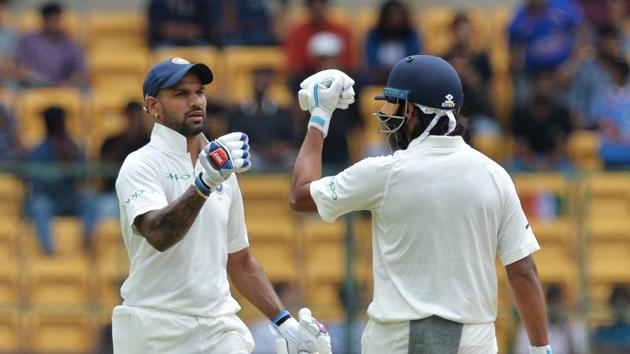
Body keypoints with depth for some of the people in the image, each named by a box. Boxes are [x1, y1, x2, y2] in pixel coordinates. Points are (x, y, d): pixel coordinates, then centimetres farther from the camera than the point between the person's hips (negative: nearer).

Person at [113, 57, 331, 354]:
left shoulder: (221, 167, 16)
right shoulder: (141, 165, -6)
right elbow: (158, 234, -26)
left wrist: (284, 322, 13)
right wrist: (205, 183, -40)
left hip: (220, 329, 5)